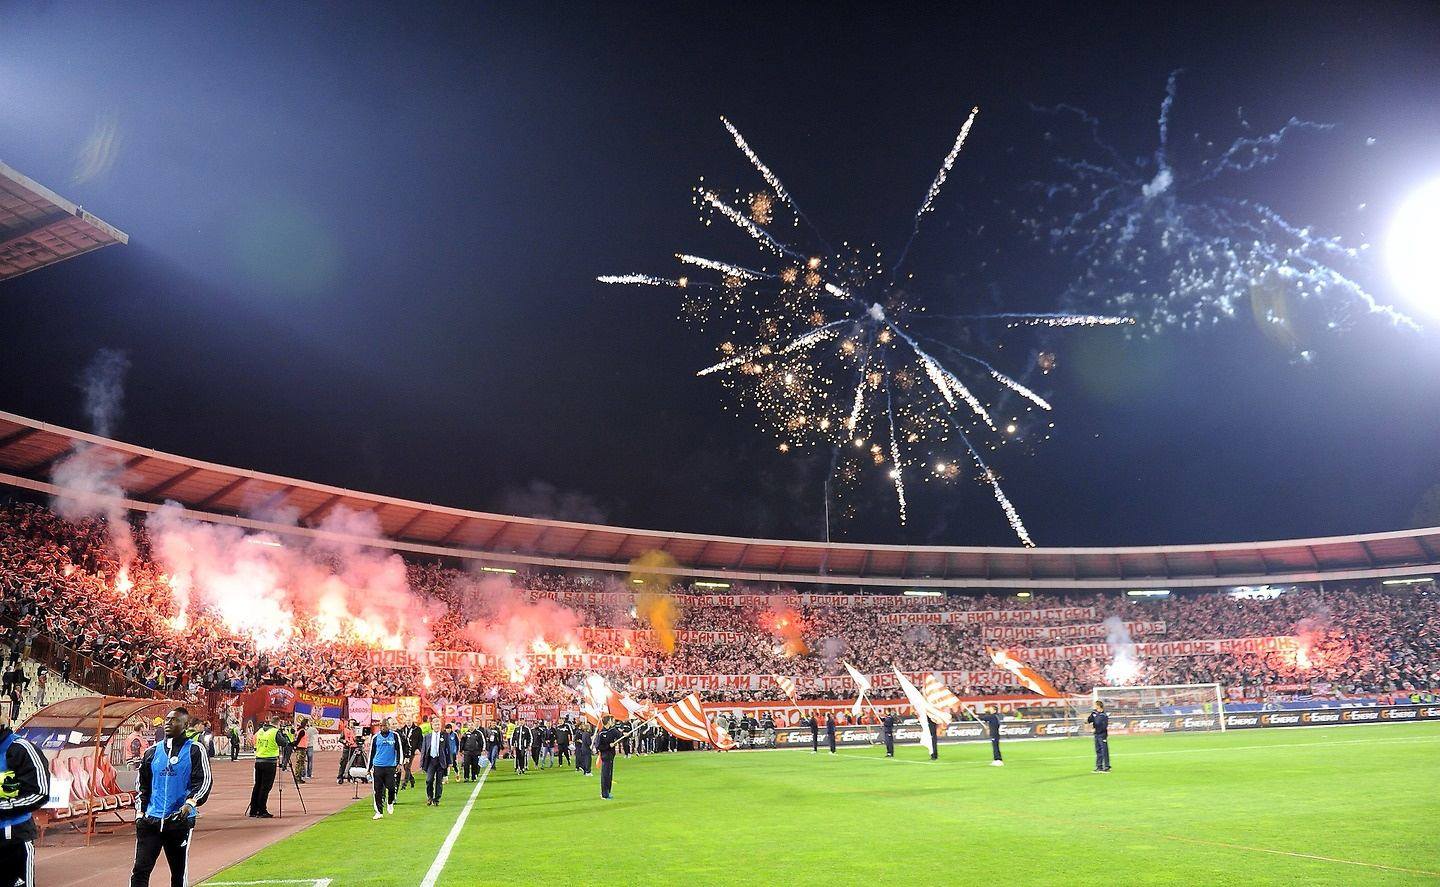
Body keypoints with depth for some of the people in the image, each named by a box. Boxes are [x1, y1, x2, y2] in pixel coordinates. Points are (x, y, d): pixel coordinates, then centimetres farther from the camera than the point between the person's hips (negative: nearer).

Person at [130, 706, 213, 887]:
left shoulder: (194, 750, -2)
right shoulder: (152, 751, 11)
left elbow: (203, 782, -8)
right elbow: (143, 785, 17)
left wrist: (190, 803, -23)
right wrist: (139, 812, 8)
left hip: (180, 820, -3)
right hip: (151, 819, 3)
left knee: (179, 872, 8)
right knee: (140, 869, -5)